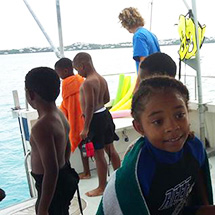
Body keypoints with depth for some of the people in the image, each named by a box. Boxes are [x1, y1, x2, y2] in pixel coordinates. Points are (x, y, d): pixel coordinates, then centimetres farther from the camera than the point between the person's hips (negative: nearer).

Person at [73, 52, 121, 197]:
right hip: (105, 114, 9)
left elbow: (90, 106, -23)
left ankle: (102, 188, 15)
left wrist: (86, 128, -19)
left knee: (98, 154, 2)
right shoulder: (102, 79, 6)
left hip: (95, 119, -9)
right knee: (110, 149, 19)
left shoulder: (88, 83, -20)